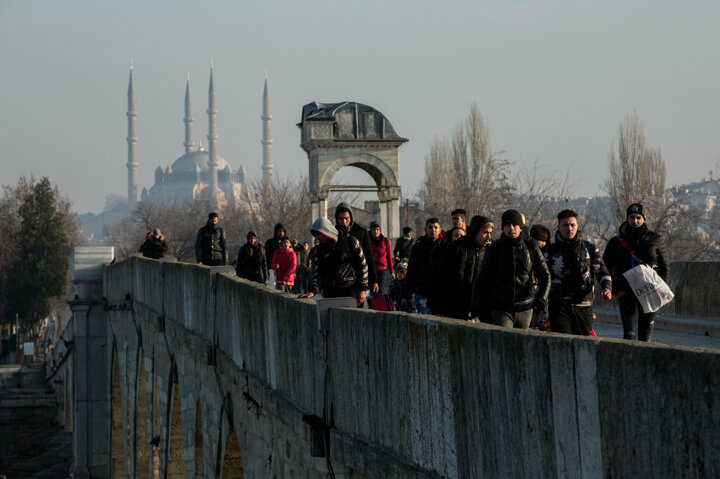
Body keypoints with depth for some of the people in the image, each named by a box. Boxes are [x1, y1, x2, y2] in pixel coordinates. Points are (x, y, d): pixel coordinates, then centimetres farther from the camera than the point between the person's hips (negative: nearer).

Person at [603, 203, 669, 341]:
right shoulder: (616, 242, 5)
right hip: (626, 292, -1)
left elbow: (664, 267, 12)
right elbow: (606, 267, 10)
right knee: (629, 334, -15)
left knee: (645, 334, 3)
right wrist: (616, 290, 0)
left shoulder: (656, 240, 7)